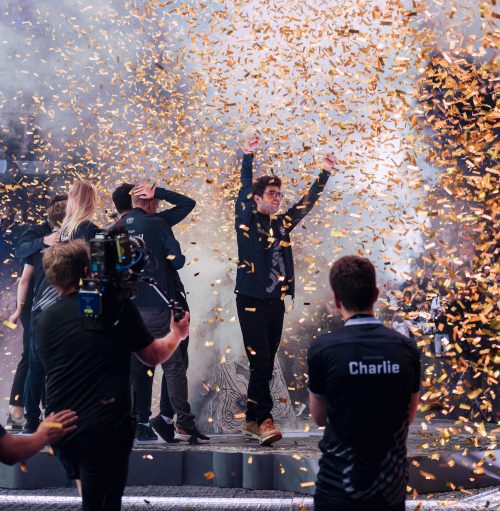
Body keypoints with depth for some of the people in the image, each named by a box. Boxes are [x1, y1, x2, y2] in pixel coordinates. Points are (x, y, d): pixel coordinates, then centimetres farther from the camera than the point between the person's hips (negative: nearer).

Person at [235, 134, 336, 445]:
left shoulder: (282, 223, 14)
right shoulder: (247, 221, -1)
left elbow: (308, 202, 20)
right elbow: (244, 191, -14)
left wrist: (325, 174, 15)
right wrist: (248, 158, -24)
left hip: (276, 302, 6)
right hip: (252, 301, -6)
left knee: (266, 364, 7)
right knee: (260, 361, -13)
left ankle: (252, 421, 14)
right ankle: (264, 419, -14)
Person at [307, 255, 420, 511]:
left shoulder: (322, 349, -14)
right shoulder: (407, 348, -6)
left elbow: (319, 417, 1)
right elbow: (409, 416, 7)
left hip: (340, 485, -2)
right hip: (392, 484, 3)